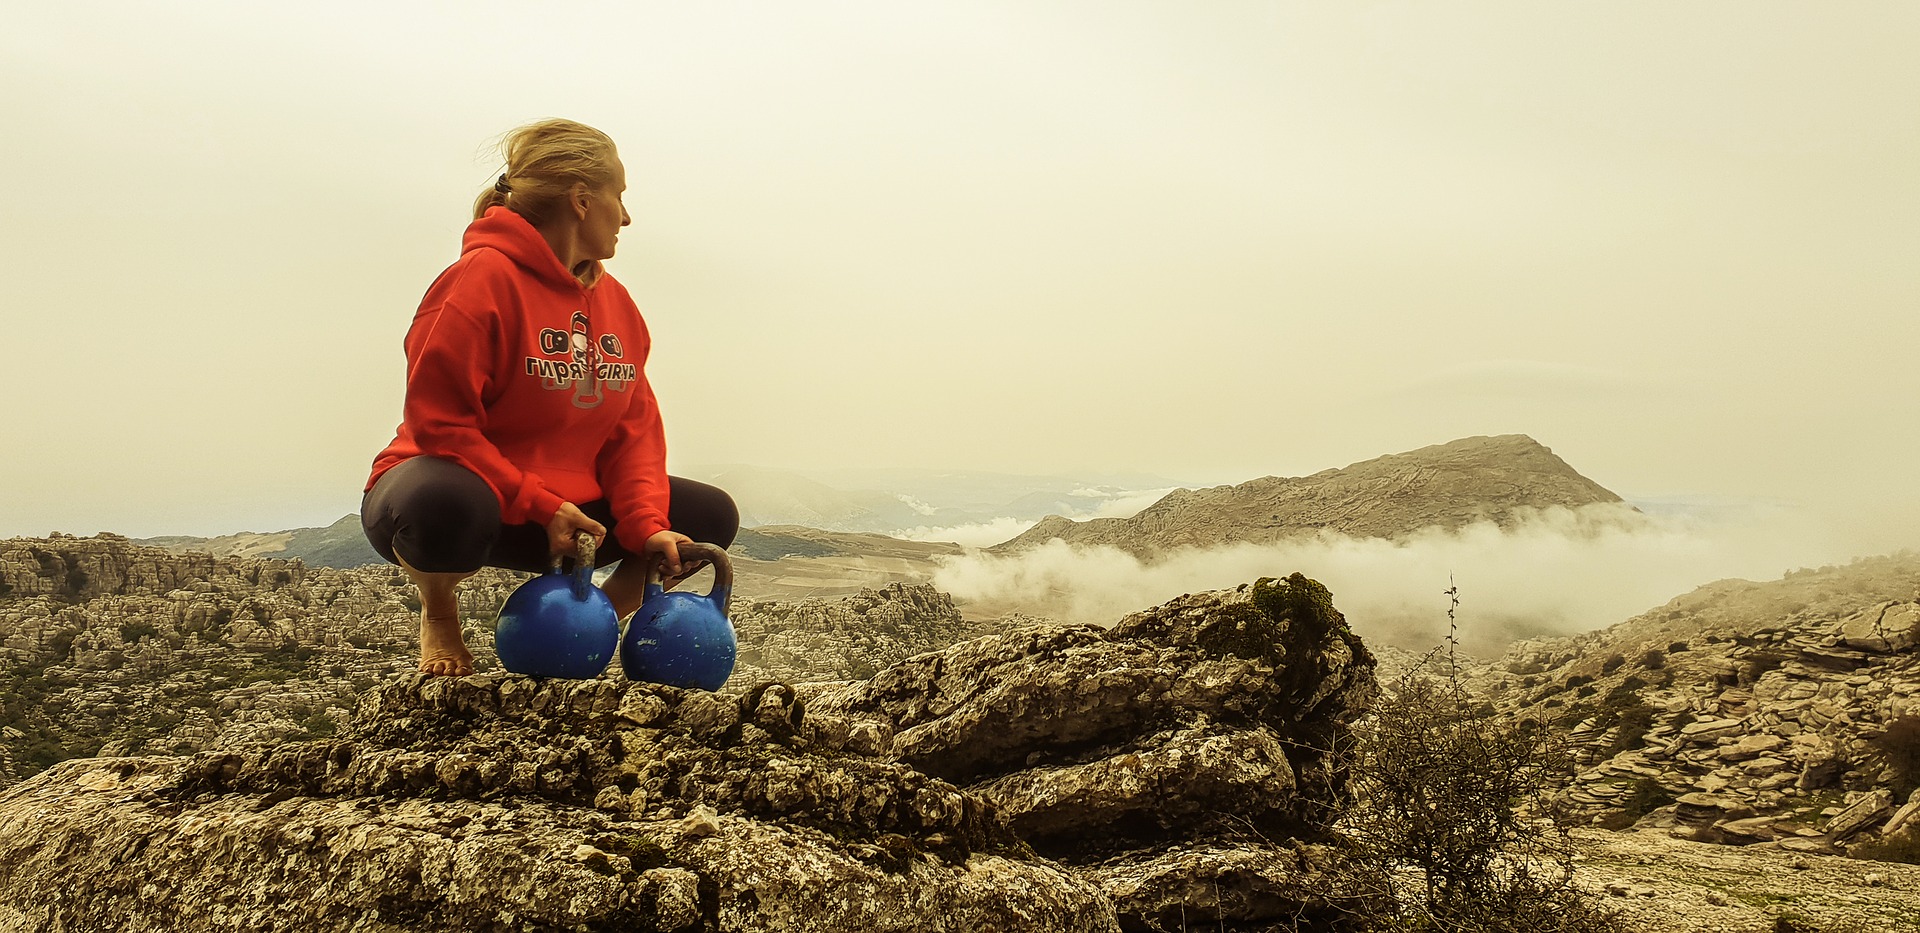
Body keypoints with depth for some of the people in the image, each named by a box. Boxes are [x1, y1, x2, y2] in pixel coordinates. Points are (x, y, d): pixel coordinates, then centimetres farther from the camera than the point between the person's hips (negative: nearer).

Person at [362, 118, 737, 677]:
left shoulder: (615, 302, 7)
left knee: (712, 517, -2)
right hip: (467, 493, -6)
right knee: (446, 505, -43)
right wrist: (542, 507, -25)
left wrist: (647, 525, -14)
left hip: (564, 512, 7)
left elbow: (634, 430, 3)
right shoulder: (483, 278, -17)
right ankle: (439, 615, -6)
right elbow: (438, 423, -21)